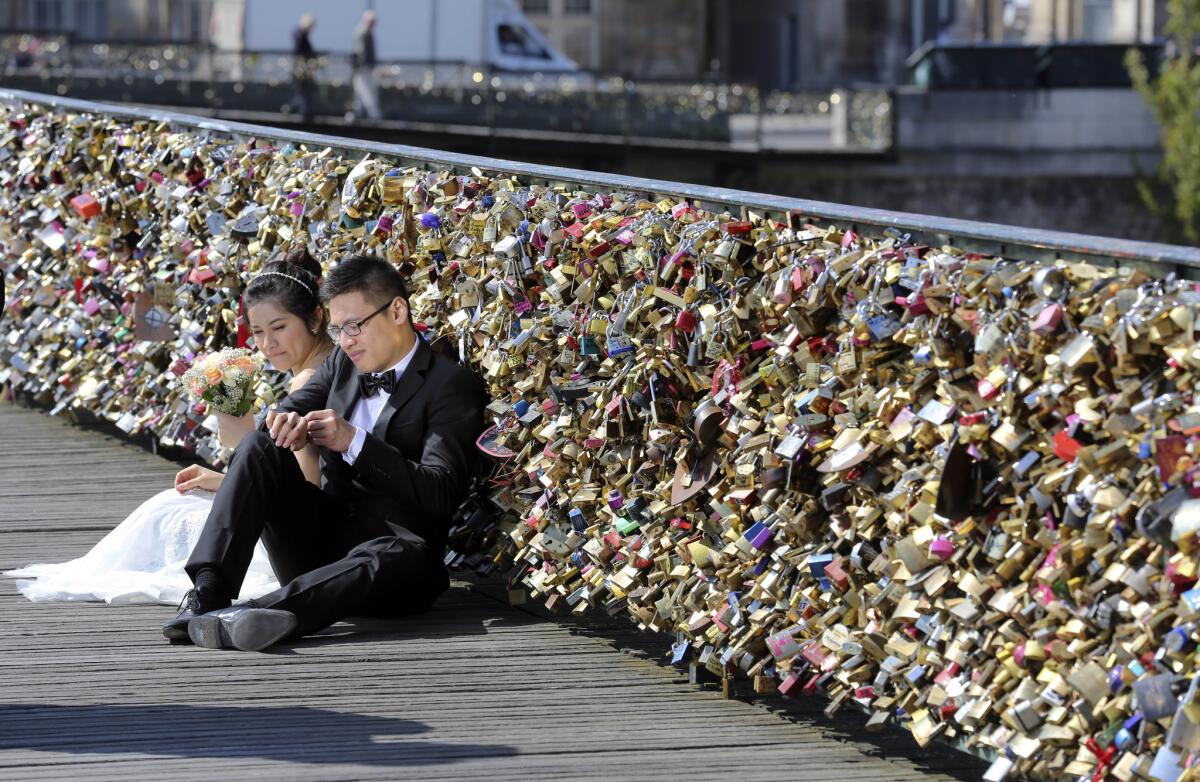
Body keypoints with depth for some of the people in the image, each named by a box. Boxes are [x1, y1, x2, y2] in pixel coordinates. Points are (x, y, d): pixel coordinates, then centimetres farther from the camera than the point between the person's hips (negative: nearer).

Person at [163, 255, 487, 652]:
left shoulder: (453, 384, -5)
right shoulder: (342, 365, 15)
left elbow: (440, 495, -16)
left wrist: (354, 442, -24)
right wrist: (287, 424, -17)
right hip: (322, 541, 6)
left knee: (400, 558, -41)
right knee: (259, 446, -14)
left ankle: (252, 614, -64)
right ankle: (208, 592, -30)